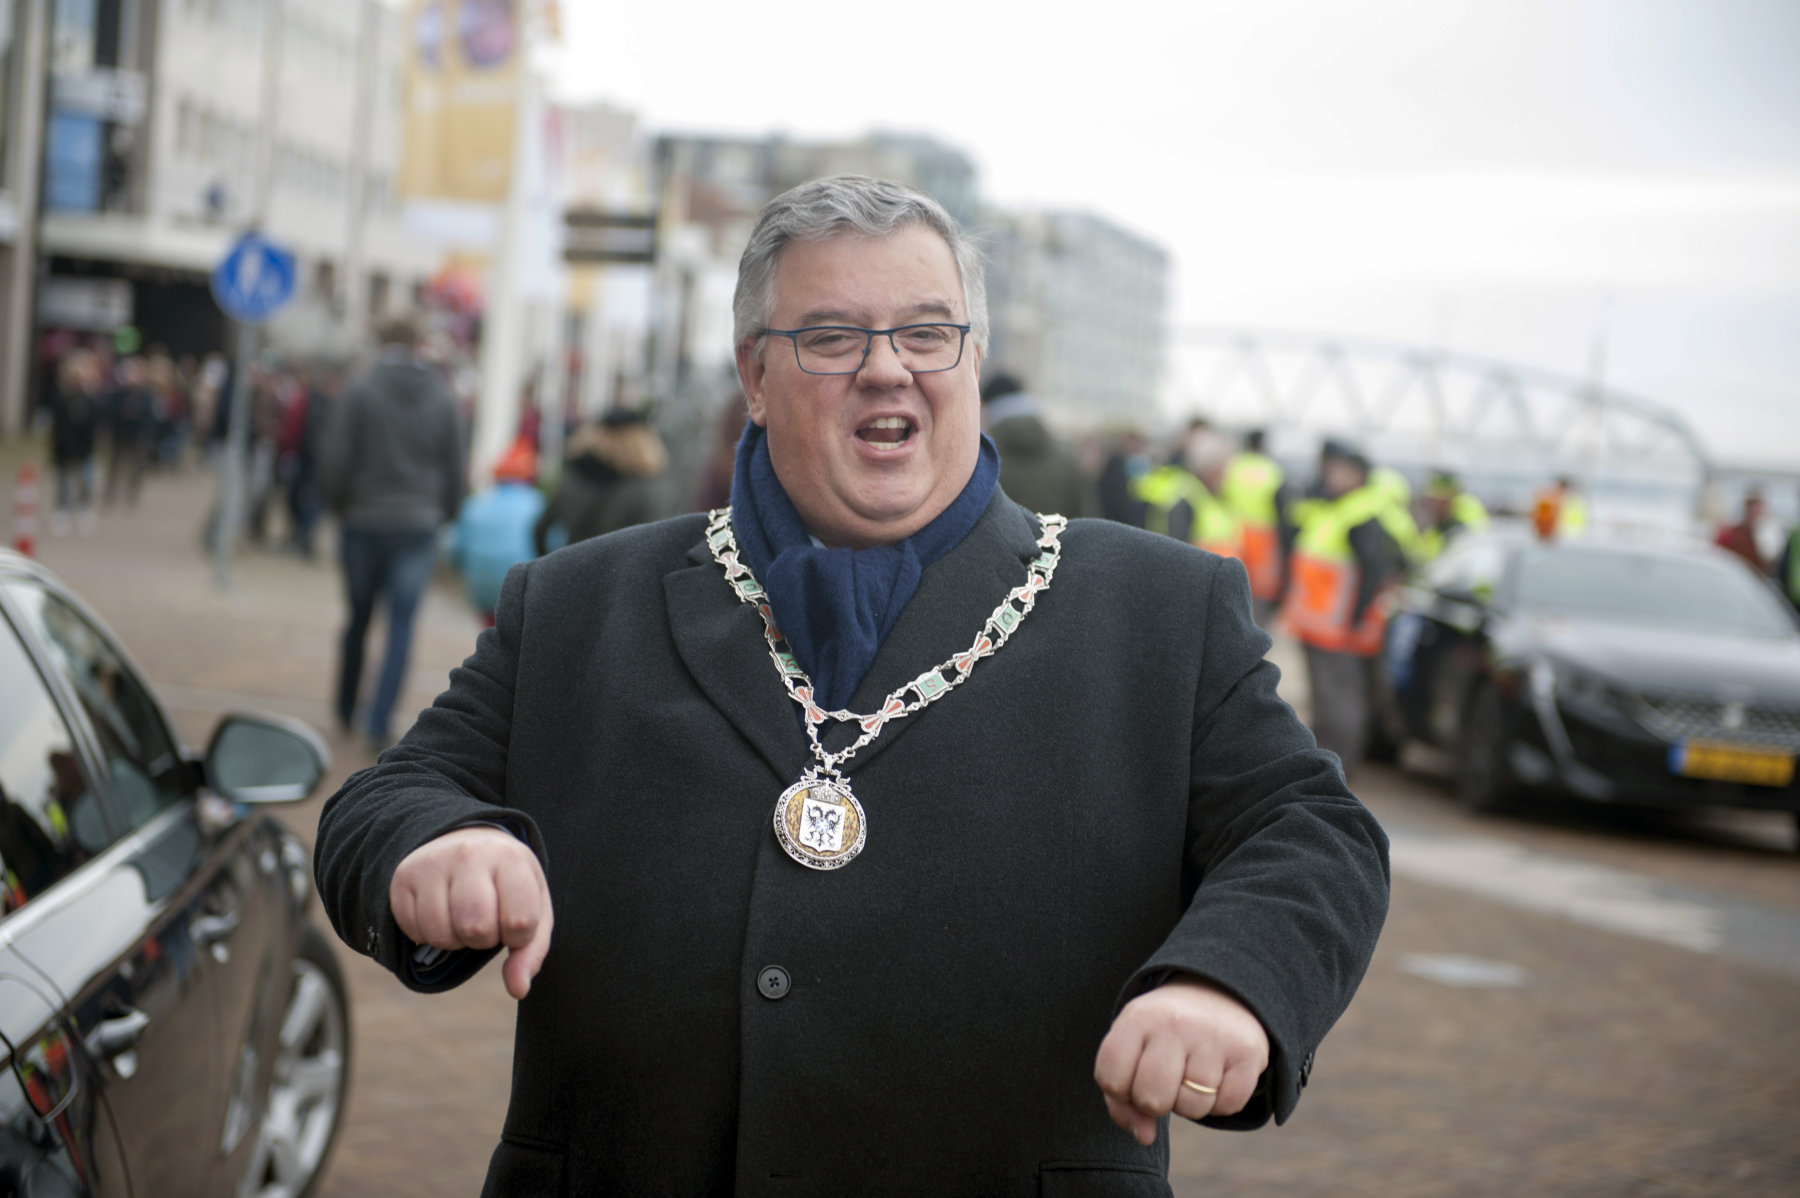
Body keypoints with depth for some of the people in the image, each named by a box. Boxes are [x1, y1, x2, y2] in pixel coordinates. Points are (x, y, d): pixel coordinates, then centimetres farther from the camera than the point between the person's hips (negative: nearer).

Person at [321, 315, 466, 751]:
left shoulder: (360, 393, -5)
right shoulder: (441, 401, 2)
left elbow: (335, 459, -7)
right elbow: (454, 470, 5)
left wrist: (339, 506, 8)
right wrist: (442, 515, 17)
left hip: (364, 523, 0)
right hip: (418, 527, 0)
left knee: (358, 617, 14)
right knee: (402, 625, 1)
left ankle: (345, 712, 25)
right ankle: (379, 723, -7)